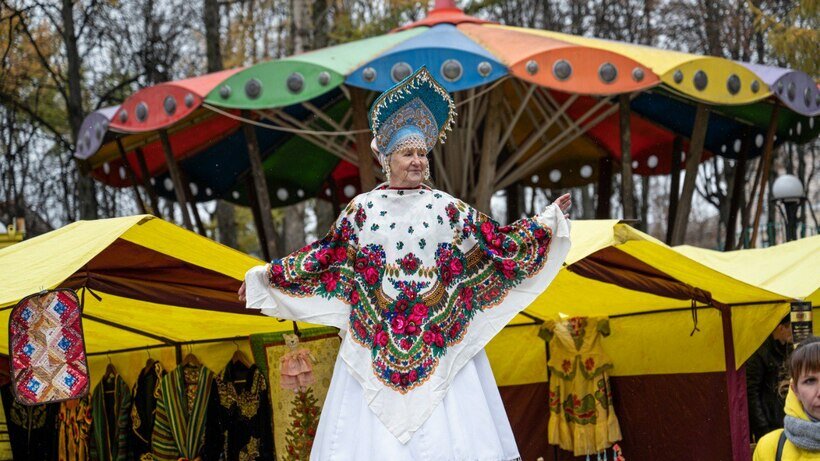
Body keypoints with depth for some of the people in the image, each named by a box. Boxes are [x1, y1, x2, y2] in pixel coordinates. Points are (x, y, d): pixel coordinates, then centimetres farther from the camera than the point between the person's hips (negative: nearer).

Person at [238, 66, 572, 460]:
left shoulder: (448, 208, 6)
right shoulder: (362, 210, 6)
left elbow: (497, 242, 8)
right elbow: (322, 257, 11)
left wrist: (550, 219, 4)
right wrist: (265, 276, 12)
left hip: (440, 344, 0)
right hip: (376, 347, 0)